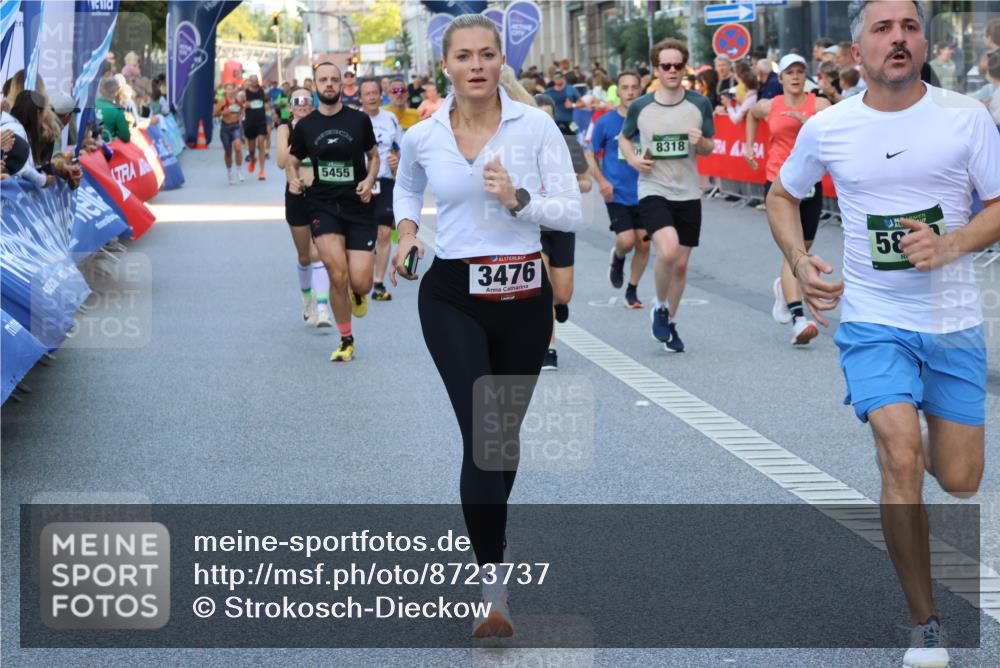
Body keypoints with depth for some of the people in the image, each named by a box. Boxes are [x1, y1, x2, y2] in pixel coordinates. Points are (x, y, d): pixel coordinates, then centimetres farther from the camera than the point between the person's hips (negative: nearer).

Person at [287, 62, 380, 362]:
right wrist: (293, 179, -7)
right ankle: (346, 341, 2)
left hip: (358, 207, 0)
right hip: (323, 207, 0)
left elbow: (373, 156, 13)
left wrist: (369, 180, -7)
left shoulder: (359, 120, 1)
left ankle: (358, 292, 34)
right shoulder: (305, 126, 4)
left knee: (360, 283, -9)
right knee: (338, 275, -18)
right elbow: (292, 161, 16)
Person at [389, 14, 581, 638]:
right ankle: (494, 590, -15)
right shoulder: (421, 137, 0)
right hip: (452, 298, -1)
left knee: (507, 432, 14)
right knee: (481, 436, -15)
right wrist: (406, 231, 5)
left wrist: (518, 200, -21)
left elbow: (573, 213, -5)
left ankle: (489, 535, 42)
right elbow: (406, 187, 23)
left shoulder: (536, 126, -5)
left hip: (524, 296, 1)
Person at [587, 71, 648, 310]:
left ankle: (632, 290, 20)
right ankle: (617, 259, 22)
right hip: (617, 193, -2)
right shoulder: (605, 122, -4)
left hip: (644, 193, 2)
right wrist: (602, 180, -8)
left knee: (643, 243, 2)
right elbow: (590, 154, 4)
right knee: (627, 240, -14)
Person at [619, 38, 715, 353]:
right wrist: (633, 158, -4)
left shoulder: (699, 104, 2)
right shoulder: (640, 107, -1)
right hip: (653, 190, -3)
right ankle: (660, 307, 2)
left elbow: (710, 149, 10)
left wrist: (700, 142, -14)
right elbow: (624, 137, 16)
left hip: (688, 194, 3)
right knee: (668, 250, -25)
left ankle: (669, 322, 27)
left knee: (681, 264, 8)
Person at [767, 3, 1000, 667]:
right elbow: (782, 196, 14)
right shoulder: (826, 129, -3)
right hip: (873, 321, -1)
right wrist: (800, 261, -2)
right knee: (902, 460, -18)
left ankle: (896, 426, 47)